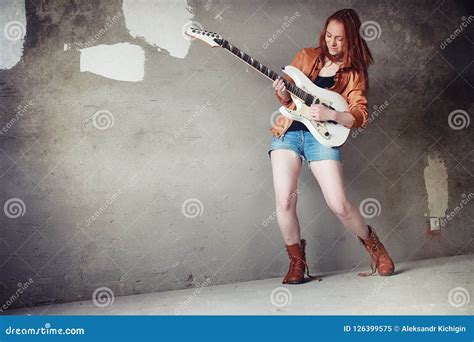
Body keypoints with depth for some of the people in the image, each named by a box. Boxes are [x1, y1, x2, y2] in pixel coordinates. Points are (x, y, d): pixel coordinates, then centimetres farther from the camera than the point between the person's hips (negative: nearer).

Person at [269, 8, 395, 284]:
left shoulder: (354, 72, 5)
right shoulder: (306, 56, 10)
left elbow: (361, 115, -5)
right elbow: (288, 97, 14)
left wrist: (331, 114, -22)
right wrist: (283, 95, -10)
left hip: (322, 136, -2)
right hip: (289, 131, 2)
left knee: (339, 204, -12)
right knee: (284, 201, -12)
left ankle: (373, 245, 17)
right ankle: (297, 261, 8)